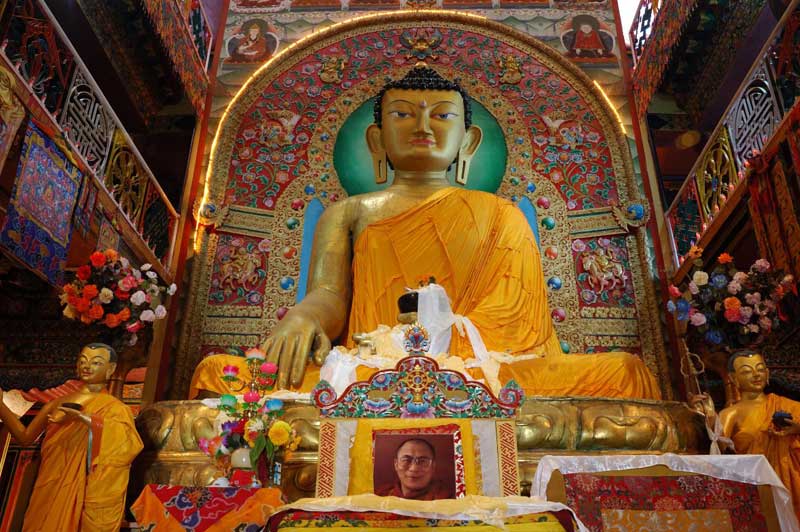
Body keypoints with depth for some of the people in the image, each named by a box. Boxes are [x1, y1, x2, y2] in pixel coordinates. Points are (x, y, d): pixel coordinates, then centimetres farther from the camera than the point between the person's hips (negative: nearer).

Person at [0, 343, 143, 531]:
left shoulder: (114, 408, -9)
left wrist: (89, 420, -37)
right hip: (49, 492, 5)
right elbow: (25, 437, 13)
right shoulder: (58, 403, 9)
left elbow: (132, 443, -27)